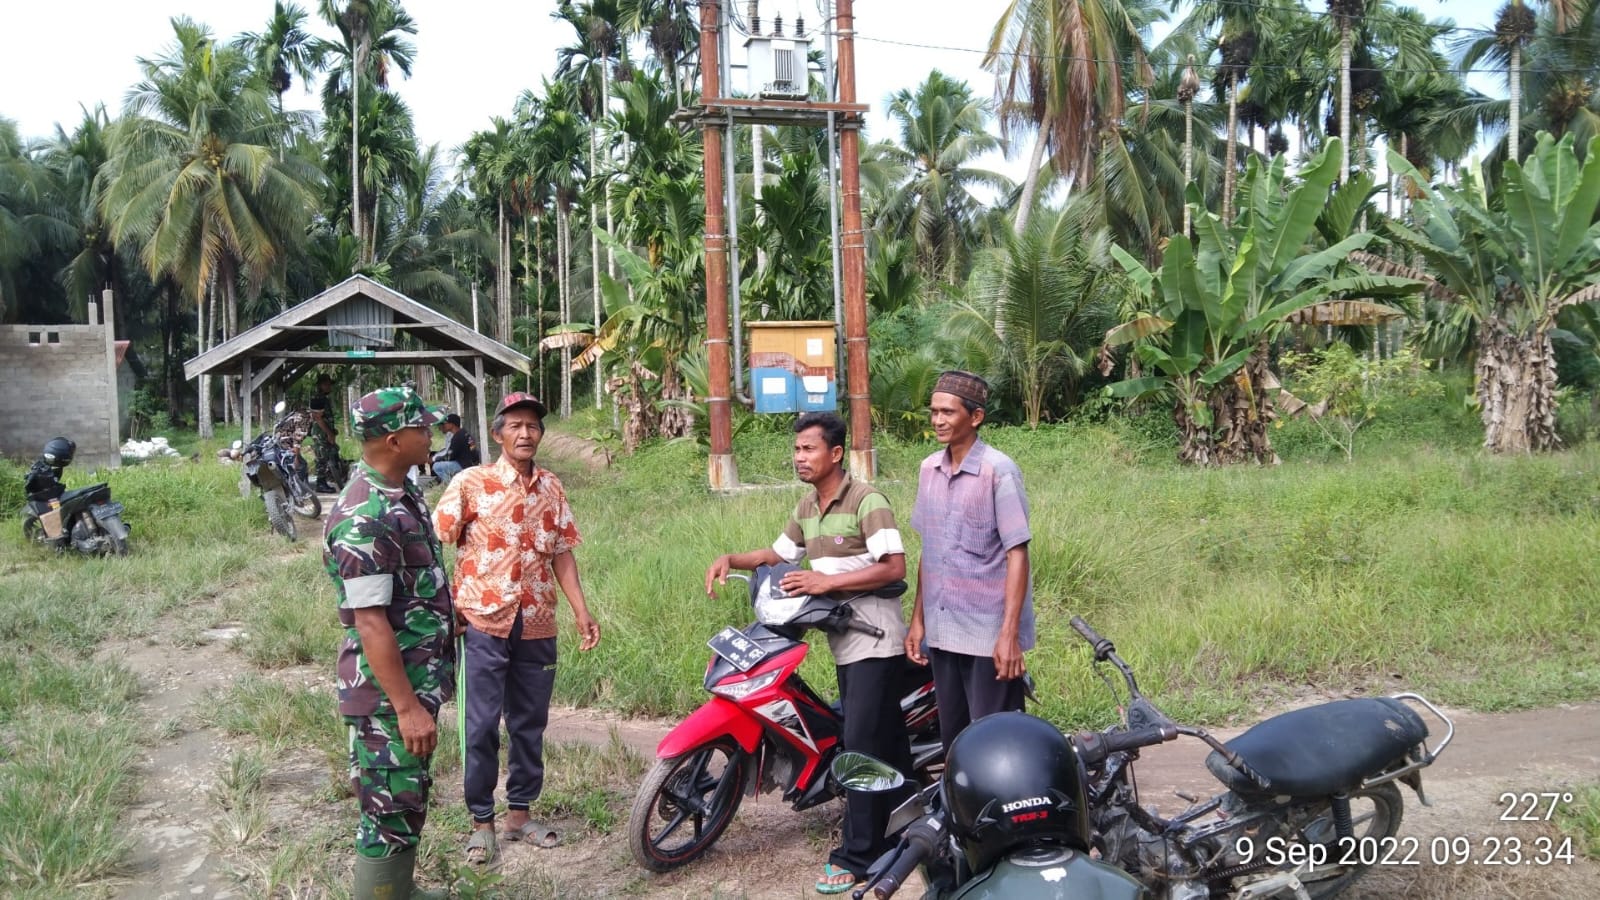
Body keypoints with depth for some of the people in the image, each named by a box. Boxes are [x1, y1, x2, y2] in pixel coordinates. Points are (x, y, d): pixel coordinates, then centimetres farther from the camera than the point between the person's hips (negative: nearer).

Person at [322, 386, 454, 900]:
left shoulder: (403, 496, 7)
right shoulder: (364, 518, -24)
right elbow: (370, 623, -26)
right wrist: (406, 707, -25)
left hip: (420, 679, 10)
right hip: (389, 693, -10)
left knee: (409, 800, 22)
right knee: (391, 811, 1)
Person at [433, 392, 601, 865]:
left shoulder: (551, 488, 7)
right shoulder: (471, 482, -6)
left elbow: (562, 553, 10)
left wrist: (582, 612, 3)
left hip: (537, 625, 4)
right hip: (484, 621, -4)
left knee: (530, 723, 12)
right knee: (482, 726, 1)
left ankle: (519, 813, 26)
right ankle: (481, 821, 16)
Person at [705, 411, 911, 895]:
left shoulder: (867, 500, -15)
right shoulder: (806, 507, 11)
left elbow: (894, 567, -22)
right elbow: (778, 553, 22)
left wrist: (826, 581, -23)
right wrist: (730, 558, 4)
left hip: (875, 642, -8)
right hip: (843, 642, 9)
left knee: (860, 745, -8)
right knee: (883, 745, 16)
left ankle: (856, 855, 1)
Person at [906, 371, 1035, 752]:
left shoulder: (999, 471, -11)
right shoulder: (929, 469, 8)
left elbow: (1017, 554, -13)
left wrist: (1009, 634, -18)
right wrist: (918, 620, 13)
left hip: (989, 634, -6)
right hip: (942, 632, 6)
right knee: (952, 738, 15)